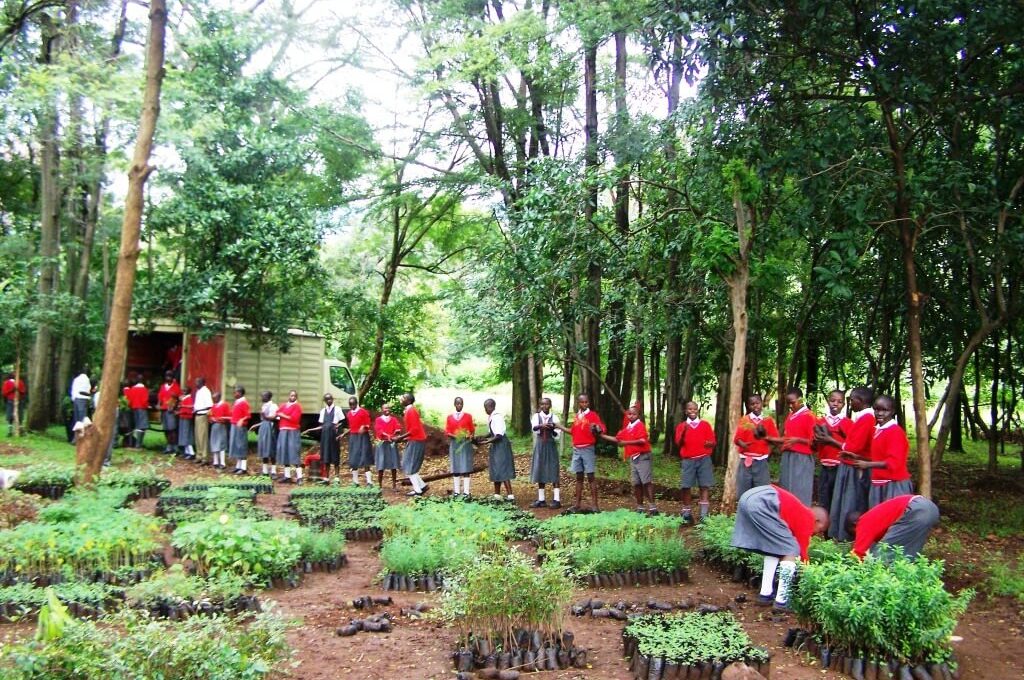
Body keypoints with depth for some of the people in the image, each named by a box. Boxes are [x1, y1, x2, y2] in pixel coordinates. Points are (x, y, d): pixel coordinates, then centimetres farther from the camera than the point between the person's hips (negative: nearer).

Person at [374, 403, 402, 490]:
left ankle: (394, 485, 8)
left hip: (392, 443, 2)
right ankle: (380, 485, 9)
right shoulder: (378, 419, 3)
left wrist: (396, 432, -29)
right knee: (381, 466, -1)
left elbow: (398, 427, -6)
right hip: (382, 443, -2)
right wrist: (387, 436, -29)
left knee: (393, 465, 1)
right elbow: (379, 430, -13)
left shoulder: (393, 419, 10)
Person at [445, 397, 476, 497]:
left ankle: (466, 491, -3)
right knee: (455, 467, 3)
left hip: (466, 443, -1)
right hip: (454, 443, 1)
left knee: (466, 467, -4)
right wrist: (453, 436, -14)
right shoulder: (449, 417, 7)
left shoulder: (468, 416, 4)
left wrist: (471, 436, -13)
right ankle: (457, 490, 9)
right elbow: (447, 431, 6)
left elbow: (472, 430, 7)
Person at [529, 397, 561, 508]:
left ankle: (556, 500, -5)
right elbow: (534, 427, -20)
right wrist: (541, 426, -40)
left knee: (553, 472, -6)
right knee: (539, 472, 5)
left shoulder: (554, 417, 0)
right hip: (540, 446, 2)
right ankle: (541, 499, 13)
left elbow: (558, 435, -2)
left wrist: (553, 429, -22)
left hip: (551, 446, -2)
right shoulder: (536, 416, 2)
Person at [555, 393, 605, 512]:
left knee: (590, 477, -6)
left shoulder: (593, 415, -5)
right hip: (576, 449, 6)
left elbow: (602, 429, -15)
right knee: (579, 477, 9)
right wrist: (559, 426, 21)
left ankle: (594, 504, -5)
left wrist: (596, 429, -36)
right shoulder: (577, 416, 13)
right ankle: (578, 503, 14)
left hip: (588, 449, -6)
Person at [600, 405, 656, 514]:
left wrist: (626, 443, -18)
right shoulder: (627, 428, 14)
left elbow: (642, 440, -19)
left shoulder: (640, 425, -8)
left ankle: (652, 506, -11)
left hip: (642, 457, -7)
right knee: (636, 483, 8)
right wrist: (602, 435, 15)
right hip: (632, 458, 8)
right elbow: (617, 439, 20)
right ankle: (640, 507, 15)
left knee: (647, 482, -9)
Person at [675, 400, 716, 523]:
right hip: (688, 460, 0)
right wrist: (683, 431, -16)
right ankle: (687, 513, 5)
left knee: (705, 486, -6)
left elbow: (713, 441, 7)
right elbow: (678, 443, -2)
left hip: (704, 459, 0)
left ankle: (704, 514, -5)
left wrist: (710, 443, -15)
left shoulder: (705, 424, 8)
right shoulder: (681, 426, 8)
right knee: (686, 486, -4)